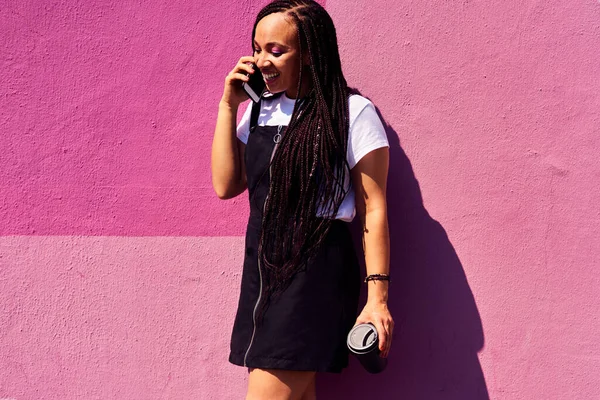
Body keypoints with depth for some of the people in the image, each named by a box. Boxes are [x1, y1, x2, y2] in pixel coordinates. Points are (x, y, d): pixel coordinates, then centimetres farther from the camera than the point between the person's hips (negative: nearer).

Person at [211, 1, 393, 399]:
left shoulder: (352, 113, -8)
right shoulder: (259, 110, 10)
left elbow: (374, 210, -8)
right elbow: (225, 184, 6)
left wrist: (377, 297, -12)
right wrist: (228, 105, 1)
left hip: (317, 272, -6)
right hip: (260, 269, 6)